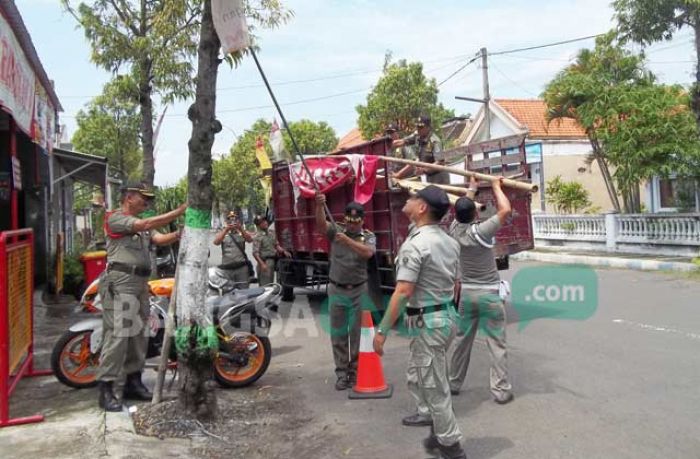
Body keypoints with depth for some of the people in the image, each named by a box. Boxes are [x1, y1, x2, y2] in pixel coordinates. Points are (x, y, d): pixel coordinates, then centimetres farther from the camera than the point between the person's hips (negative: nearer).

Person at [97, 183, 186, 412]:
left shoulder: (141, 223, 22)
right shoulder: (115, 218, -3)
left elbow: (160, 239, 6)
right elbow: (146, 225, -18)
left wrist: (182, 232, -12)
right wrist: (178, 211, -19)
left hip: (140, 283, 9)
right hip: (120, 283, -9)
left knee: (139, 334, 12)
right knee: (118, 334, -12)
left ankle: (133, 383, 22)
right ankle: (105, 389, -7)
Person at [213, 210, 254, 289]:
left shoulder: (242, 232, 10)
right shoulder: (222, 232, 10)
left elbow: (250, 240, -9)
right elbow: (216, 242, -8)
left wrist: (241, 229, -23)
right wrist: (226, 230, -19)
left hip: (242, 267, 0)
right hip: (227, 268, 0)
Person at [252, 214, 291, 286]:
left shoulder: (272, 232, 11)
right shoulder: (257, 237, -12)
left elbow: (276, 245, 21)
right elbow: (255, 253, -17)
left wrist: (284, 252, 7)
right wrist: (262, 264, -25)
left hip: (272, 261, 8)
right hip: (264, 262, -7)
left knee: (270, 283, 15)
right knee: (265, 285, -9)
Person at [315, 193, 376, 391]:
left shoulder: (369, 237, -1)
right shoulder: (336, 230, 1)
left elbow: (368, 253, -22)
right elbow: (321, 223, -18)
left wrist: (347, 240, -29)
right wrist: (319, 206, -37)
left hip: (359, 291, 0)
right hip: (337, 290, 1)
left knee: (357, 333, 6)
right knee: (338, 334, 6)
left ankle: (355, 371, 19)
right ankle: (342, 373, 15)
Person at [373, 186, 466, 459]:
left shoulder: (415, 244, -21)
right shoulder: (450, 242, 7)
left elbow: (403, 292, -25)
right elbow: (456, 284, 14)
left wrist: (382, 330, -21)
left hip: (427, 322, -9)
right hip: (446, 316, 9)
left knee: (434, 386, 5)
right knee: (417, 375, 27)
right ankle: (428, 415, 44)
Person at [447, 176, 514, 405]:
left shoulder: (454, 230, -3)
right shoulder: (480, 231, -18)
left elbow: (463, 209, 16)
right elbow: (505, 210, -21)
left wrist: (472, 187, 28)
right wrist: (496, 186, -6)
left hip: (466, 293, 5)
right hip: (489, 294, -5)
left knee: (460, 340, 15)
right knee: (497, 344, 2)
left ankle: (453, 383, 25)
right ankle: (501, 390, 5)